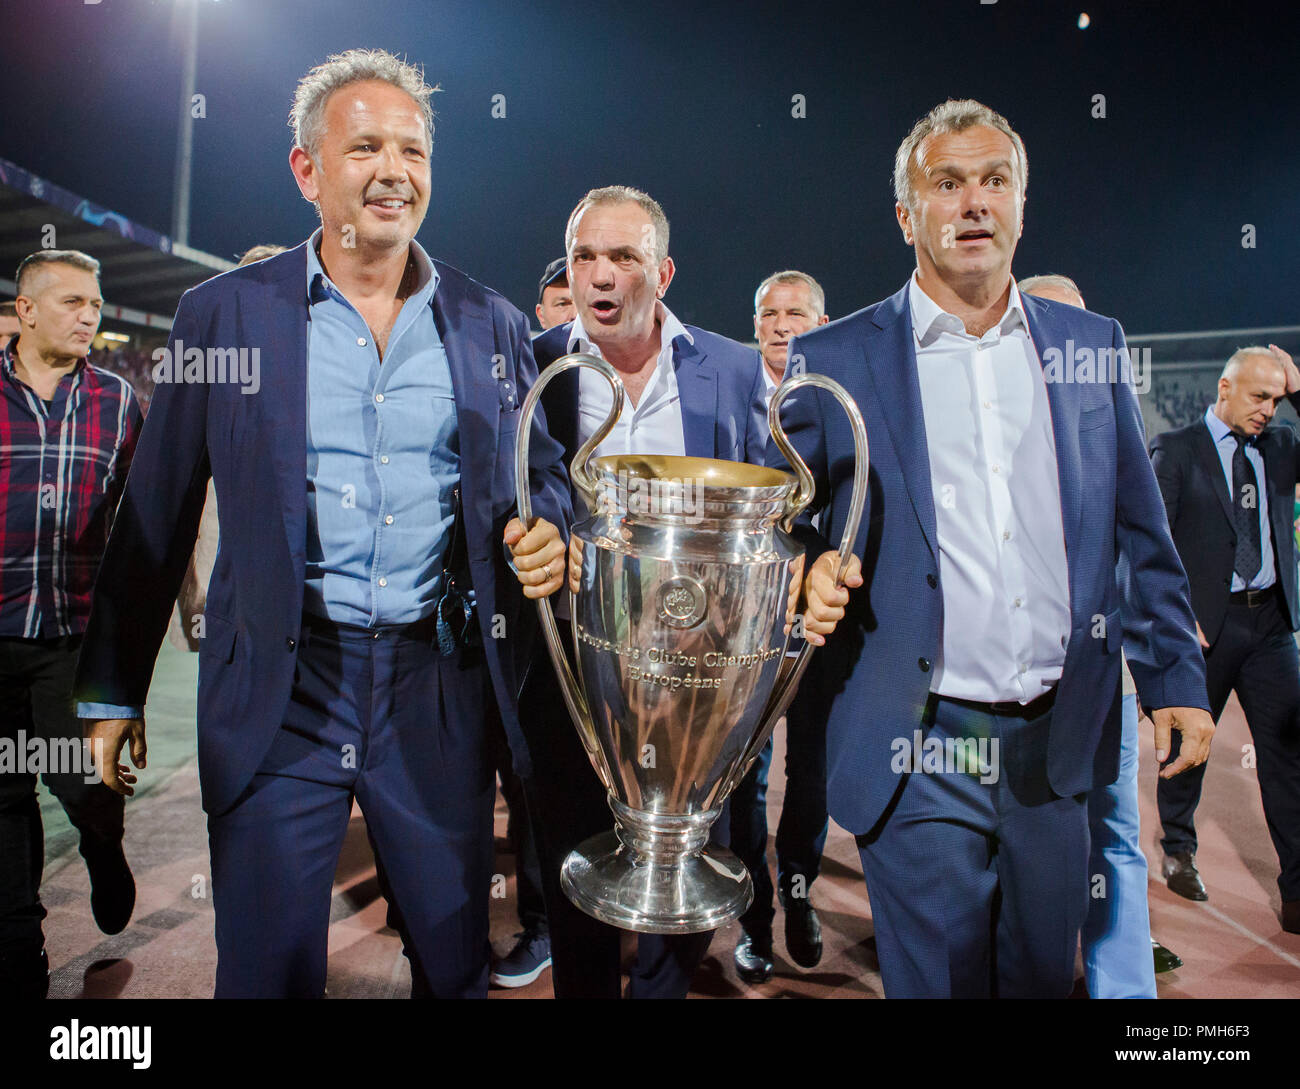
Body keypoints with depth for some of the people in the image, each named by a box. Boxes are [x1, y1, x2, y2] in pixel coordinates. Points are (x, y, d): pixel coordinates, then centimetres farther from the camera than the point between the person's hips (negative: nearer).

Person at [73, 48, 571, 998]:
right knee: (268, 966, 11)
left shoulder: (491, 323, 6)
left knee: (456, 962, 17)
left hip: (440, 688, 2)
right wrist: (115, 691, 8)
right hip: (281, 691, -1)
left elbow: (540, 473, 13)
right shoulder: (224, 312, 1)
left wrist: (548, 534, -11)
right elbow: (156, 515, 5)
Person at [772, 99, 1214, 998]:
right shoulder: (833, 360, -1)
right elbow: (784, 524, 2)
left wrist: (1176, 677, 7)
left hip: (1058, 746, 4)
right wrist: (811, 574, -18)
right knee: (937, 977, 9)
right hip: (919, 748, -3)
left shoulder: (1090, 346, 8)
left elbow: (1142, 534, 11)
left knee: (1044, 976, 21)